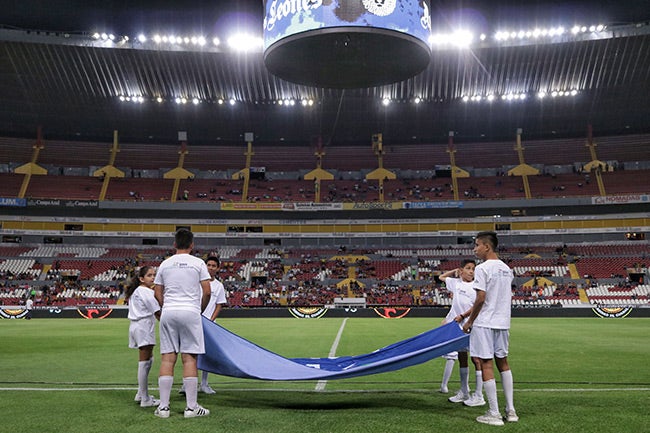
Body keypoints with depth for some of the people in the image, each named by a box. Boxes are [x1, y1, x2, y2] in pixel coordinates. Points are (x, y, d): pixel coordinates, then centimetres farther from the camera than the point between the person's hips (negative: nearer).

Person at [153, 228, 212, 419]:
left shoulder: (165, 264, 11)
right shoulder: (198, 263, 1)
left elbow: (157, 293, 11)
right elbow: (207, 291, -2)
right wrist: (201, 310, 13)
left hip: (168, 312, 3)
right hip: (190, 312, -3)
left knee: (167, 358, 6)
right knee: (189, 358, -1)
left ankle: (163, 406, 8)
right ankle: (191, 407, 3)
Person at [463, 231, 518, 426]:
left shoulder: (482, 269, -14)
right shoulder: (507, 269, 10)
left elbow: (480, 299, -17)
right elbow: (507, 298, 14)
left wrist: (469, 321, -7)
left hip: (484, 324, -8)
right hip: (503, 322, 8)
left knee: (486, 364, -1)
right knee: (502, 362, 15)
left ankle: (494, 414, 3)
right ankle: (511, 410, 19)